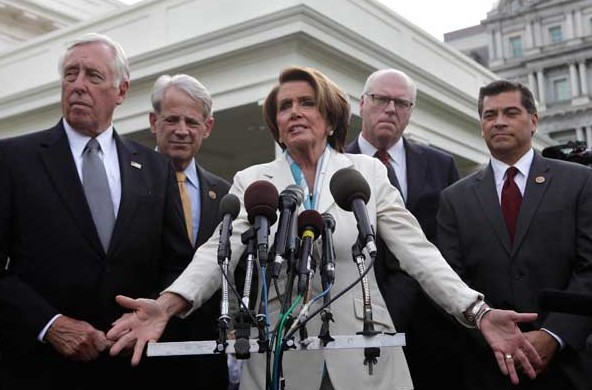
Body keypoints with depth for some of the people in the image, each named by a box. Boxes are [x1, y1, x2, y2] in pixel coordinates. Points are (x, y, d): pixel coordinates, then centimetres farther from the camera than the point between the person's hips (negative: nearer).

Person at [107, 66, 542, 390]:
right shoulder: (251, 181, 4)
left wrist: (478, 313, -18)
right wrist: (168, 304, -28)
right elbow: (219, 249, -9)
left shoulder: (369, 172, 3)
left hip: (363, 354, 0)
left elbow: (418, 250, -4)